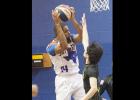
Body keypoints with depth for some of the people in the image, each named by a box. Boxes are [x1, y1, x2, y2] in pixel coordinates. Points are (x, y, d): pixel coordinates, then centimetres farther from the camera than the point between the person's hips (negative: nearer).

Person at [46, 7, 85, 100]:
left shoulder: (71, 39, 5)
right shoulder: (51, 46, -14)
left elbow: (82, 35, -15)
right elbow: (63, 46, -36)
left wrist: (73, 19, -25)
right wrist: (57, 23, -38)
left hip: (77, 77, 6)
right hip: (64, 80, -6)